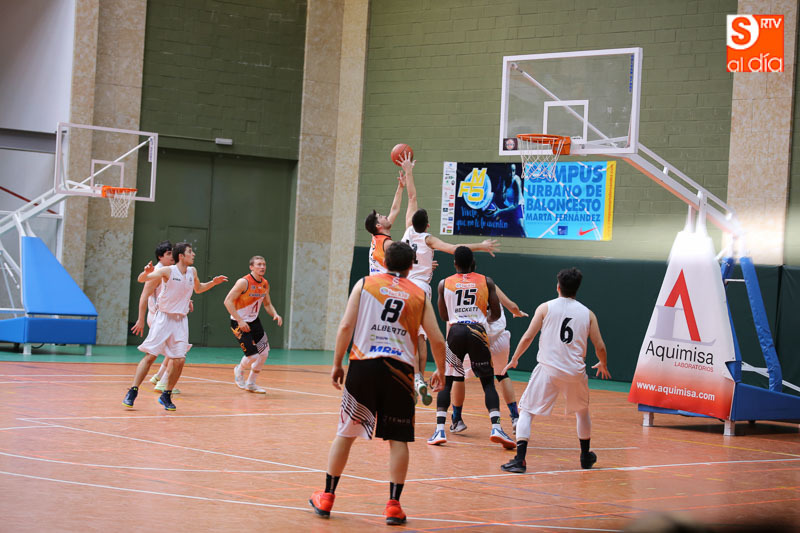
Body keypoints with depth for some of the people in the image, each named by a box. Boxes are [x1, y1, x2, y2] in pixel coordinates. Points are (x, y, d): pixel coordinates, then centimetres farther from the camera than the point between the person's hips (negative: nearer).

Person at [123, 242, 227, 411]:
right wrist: (147, 272, -40)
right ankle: (132, 392, 0)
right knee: (150, 356, -7)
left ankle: (166, 395, 10)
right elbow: (143, 279, -18)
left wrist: (212, 283, 12)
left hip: (181, 321, 4)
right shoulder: (168, 271, -10)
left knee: (179, 360, -5)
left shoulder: (192, 272, 7)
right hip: (164, 318, -4)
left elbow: (198, 289, 27)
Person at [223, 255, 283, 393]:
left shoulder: (265, 284, 3)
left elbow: (267, 304, 17)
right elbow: (228, 301, -20)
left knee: (264, 353, 5)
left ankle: (250, 383, 22)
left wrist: (275, 315, -4)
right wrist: (240, 321, -25)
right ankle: (239, 370, 22)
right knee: (252, 355, -12)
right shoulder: (244, 282, -19)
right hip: (239, 323, -7)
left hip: (254, 321, 7)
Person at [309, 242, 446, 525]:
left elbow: (346, 326, -1)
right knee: (398, 439, 7)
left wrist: (337, 364, 6)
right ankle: (394, 505, 2)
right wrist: (440, 371, 23)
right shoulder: (419, 295, 10)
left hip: (363, 365, 0)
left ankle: (326, 497, 19)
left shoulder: (365, 284, 8)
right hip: (399, 369, 0)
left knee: (346, 433, 11)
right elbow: (437, 340, 7)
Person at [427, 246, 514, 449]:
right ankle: (496, 427, -8)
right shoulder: (486, 282, 10)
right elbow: (496, 314, 13)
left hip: (456, 331, 0)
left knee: (446, 381, 11)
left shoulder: (444, 284, 11)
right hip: (478, 332, 0)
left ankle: (440, 430, -1)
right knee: (488, 382, 9)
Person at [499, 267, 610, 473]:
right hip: (575, 372, 2)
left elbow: (528, 337, -4)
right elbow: (600, 347, 7)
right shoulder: (587, 313, 6)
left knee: (527, 411, 6)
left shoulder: (546, 308, 1)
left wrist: (514, 360, 10)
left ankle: (520, 459, -9)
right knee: (583, 412, 28)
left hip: (548, 370, -2)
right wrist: (602, 364, 28)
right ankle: (586, 456, 37)